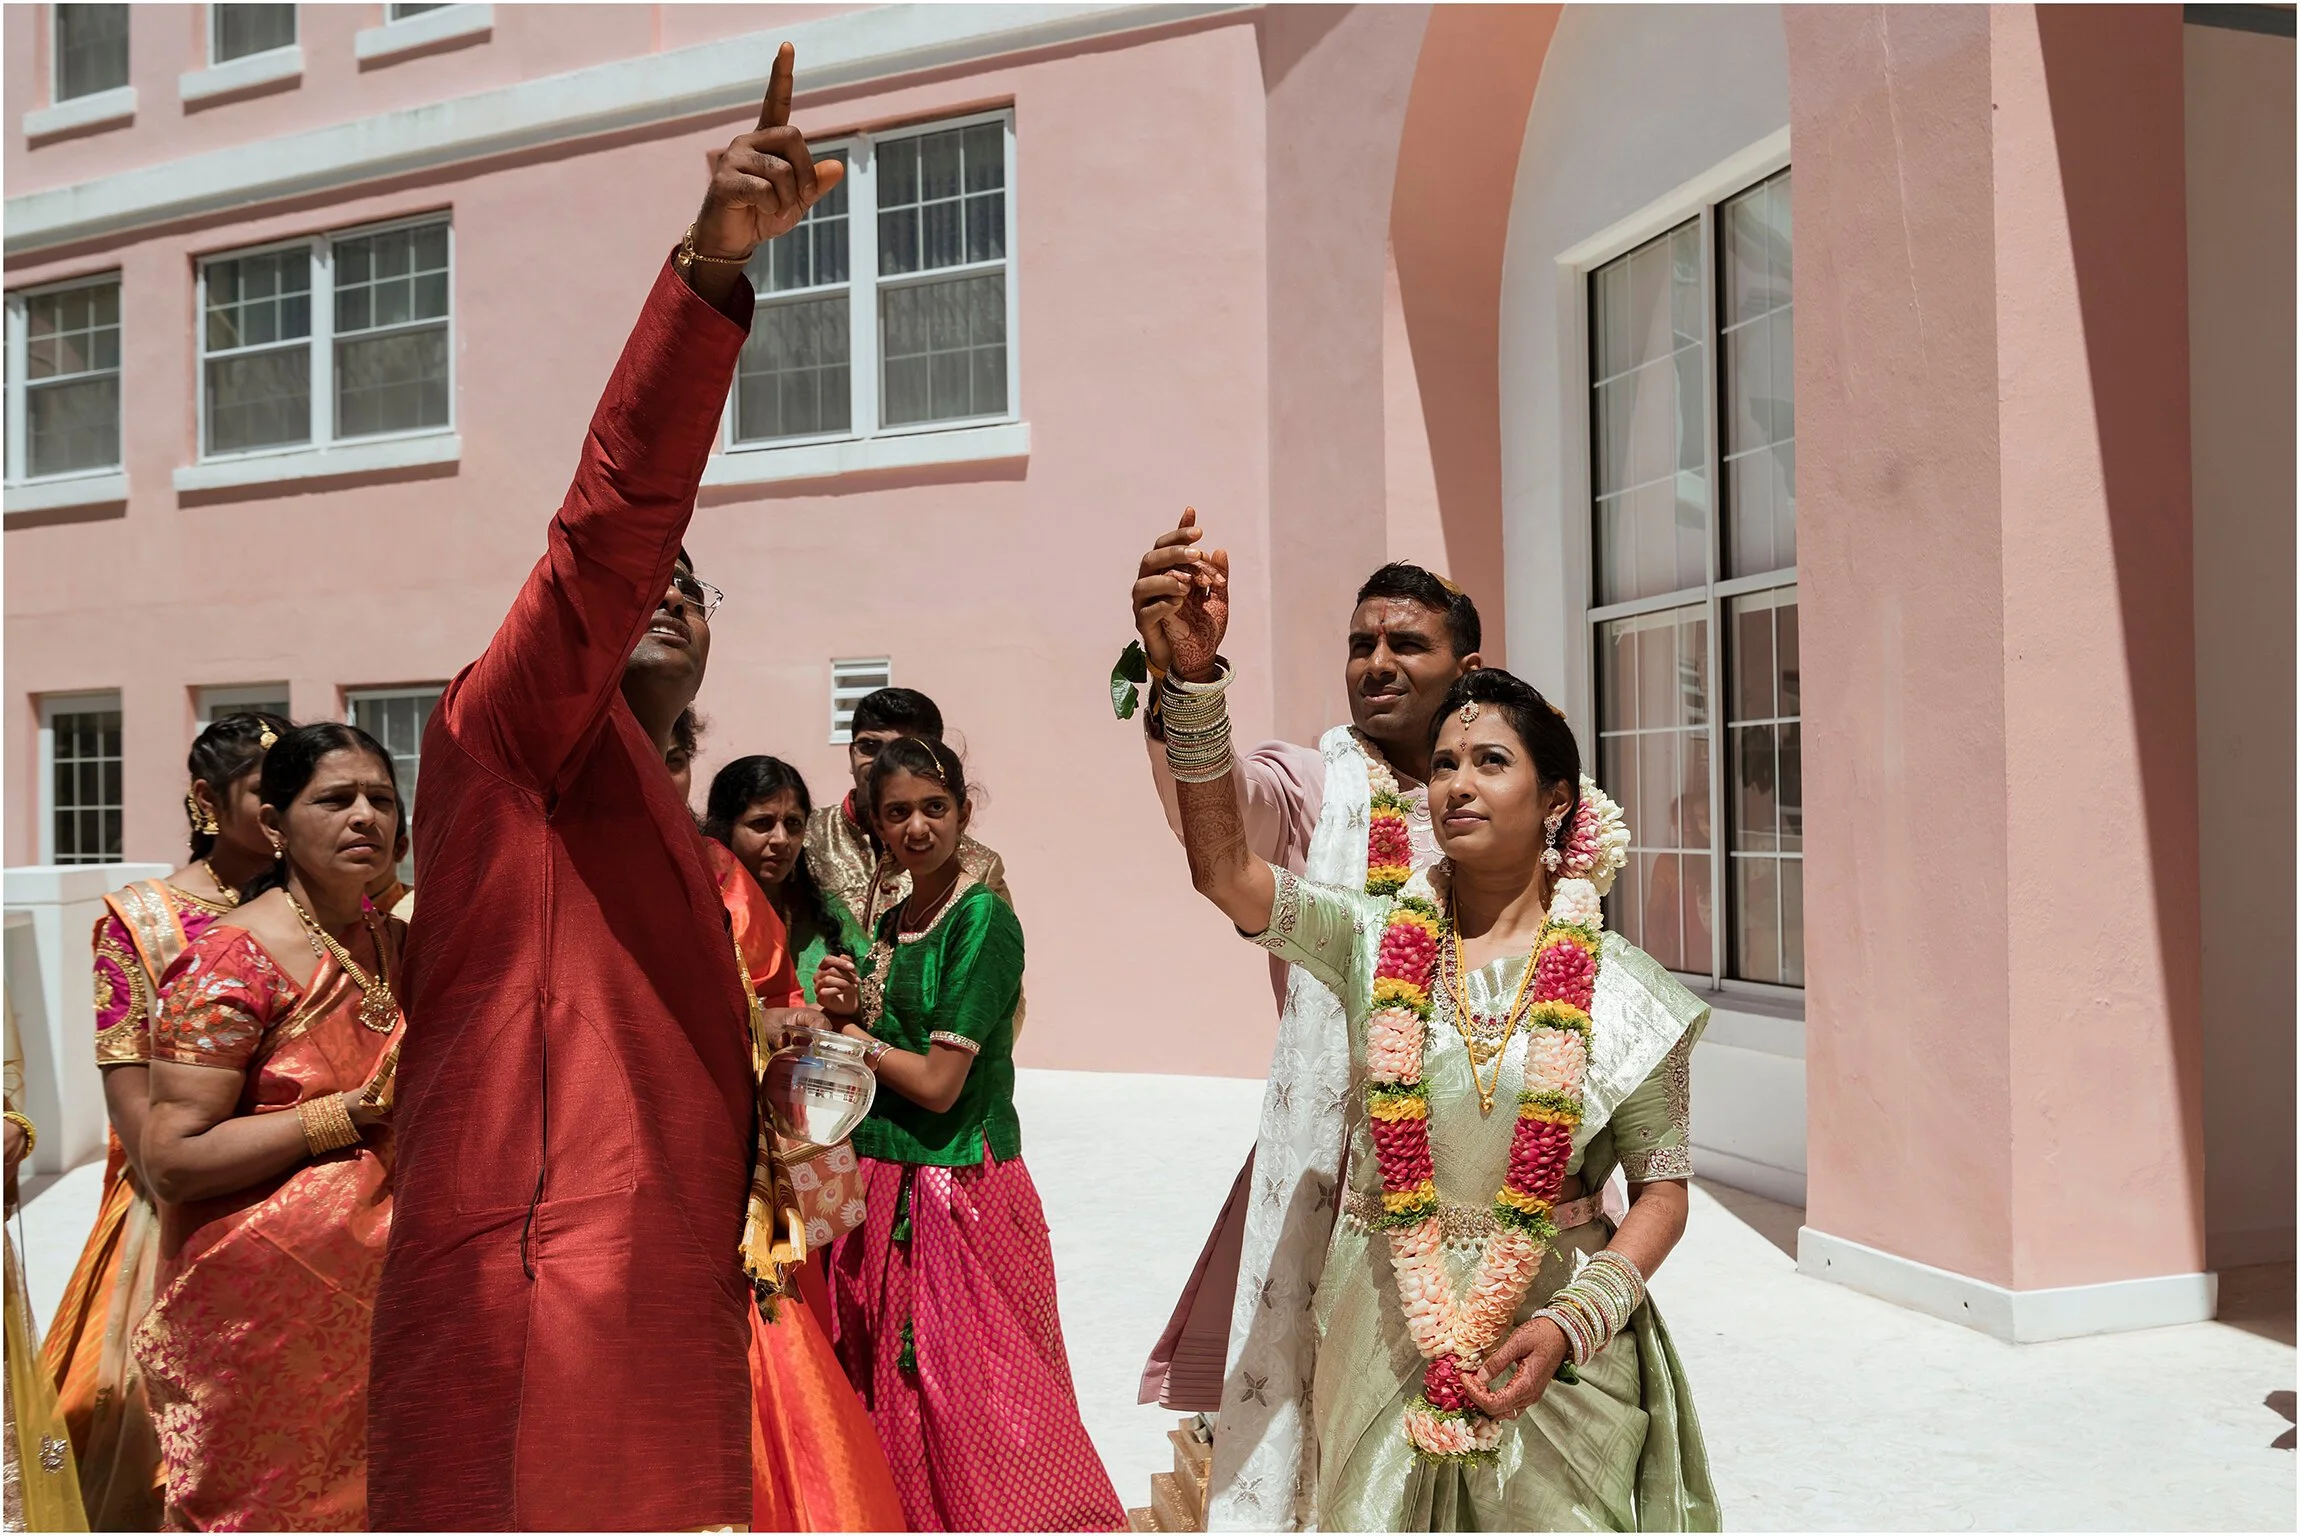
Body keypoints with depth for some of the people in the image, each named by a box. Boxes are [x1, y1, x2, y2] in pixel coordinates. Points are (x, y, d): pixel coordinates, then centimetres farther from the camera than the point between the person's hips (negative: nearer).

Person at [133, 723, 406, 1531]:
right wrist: (355, 1113, -22)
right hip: (263, 1307, -6)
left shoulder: (396, 943, 9)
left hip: (376, 1294, 6)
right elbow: (172, 1158, -18)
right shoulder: (233, 960, -13)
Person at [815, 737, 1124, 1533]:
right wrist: (850, 1006, -4)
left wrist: (851, 1033, -4)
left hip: (959, 1189, -7)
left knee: (972, 1404, 1)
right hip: (882, 1186, 7)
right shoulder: (890, 924, 10)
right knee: (894, 1400, 16)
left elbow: (937, 1082, -17)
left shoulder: (984, 919, -14)